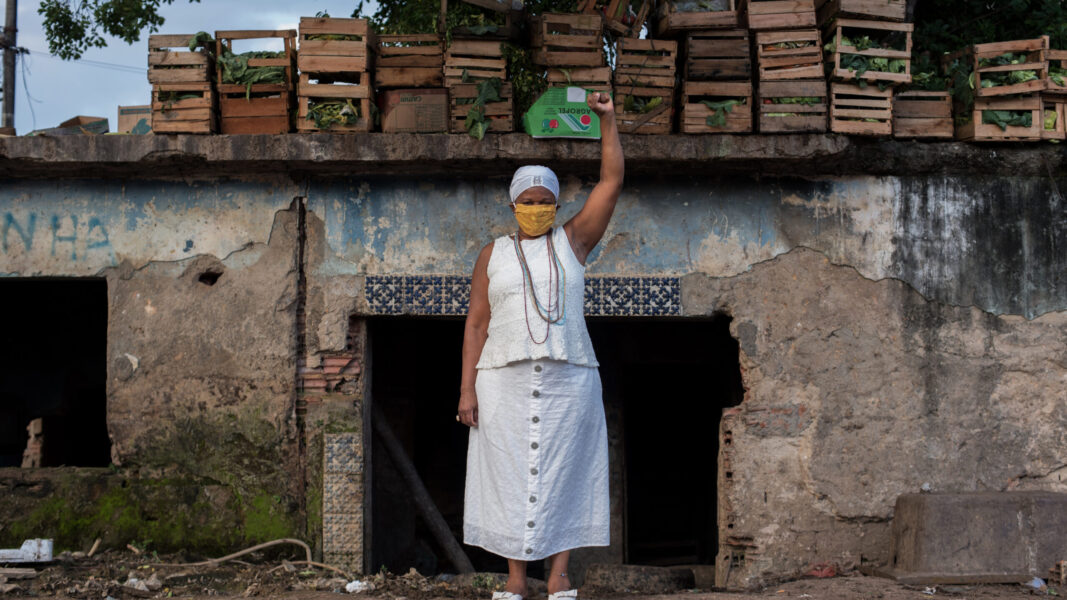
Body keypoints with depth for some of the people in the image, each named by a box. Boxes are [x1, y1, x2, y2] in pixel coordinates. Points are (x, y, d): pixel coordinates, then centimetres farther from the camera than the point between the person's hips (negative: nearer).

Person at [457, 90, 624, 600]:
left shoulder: (573, 241, 9)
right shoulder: (493, 255, 9)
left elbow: (611, 181, 3)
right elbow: (476, 324, 5)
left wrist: (607, 120, -4)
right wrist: (467, 388, -3)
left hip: (568, 380, 0)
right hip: (505, 381, 0)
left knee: (562, 475, 0)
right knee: (509, 475, 0)